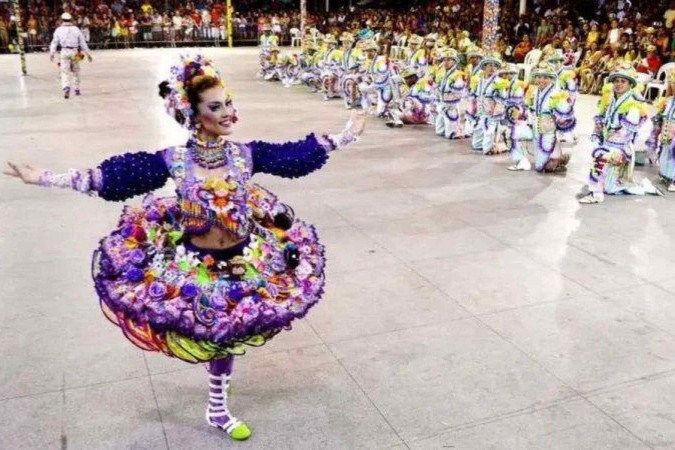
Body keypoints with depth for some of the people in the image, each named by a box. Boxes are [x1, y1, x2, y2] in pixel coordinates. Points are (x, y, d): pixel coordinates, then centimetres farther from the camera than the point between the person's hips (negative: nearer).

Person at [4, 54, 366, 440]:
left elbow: (299, 155, -4)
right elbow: (114, 177, -14)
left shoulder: (246, 154, -11)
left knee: (227, 335, 20)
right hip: (195, 265, -2)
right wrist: (44, 178, -17)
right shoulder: (172, 161, -16)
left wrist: (345, 136, -3)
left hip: (245, 262, 2)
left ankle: (218, 409, 46)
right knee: (210, 335, 15)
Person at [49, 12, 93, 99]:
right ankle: (77, 89, 21)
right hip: (75, 52, 1)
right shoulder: (76, 29, 9)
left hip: (64, 51, -1)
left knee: (65, 71, -5)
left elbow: (54, 42, 1)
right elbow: (83, 42, 8)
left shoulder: (59, 30, 6)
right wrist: (87, 53, 12)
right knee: (75, 71, 15)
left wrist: (52, 53, 0)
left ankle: (66, 87, -27)